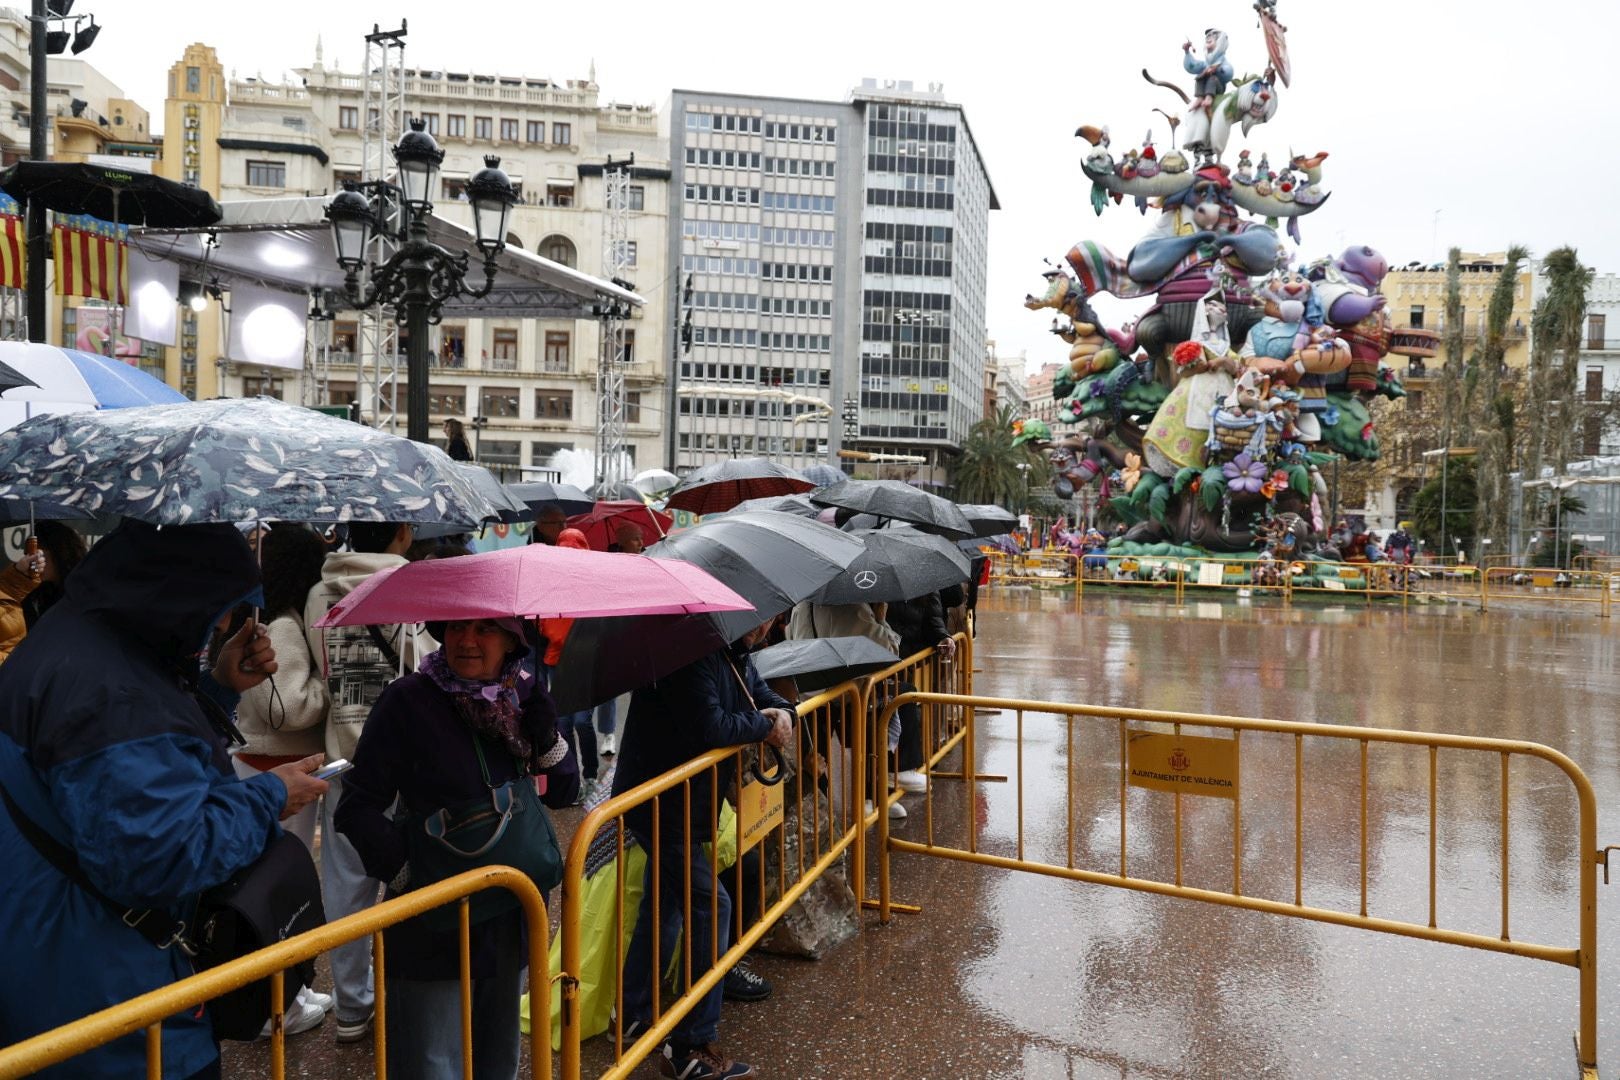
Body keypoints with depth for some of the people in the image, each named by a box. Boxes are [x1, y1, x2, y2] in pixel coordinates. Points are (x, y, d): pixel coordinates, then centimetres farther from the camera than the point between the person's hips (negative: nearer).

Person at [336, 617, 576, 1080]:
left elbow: (562, 794, 6)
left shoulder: (523, 695, 1)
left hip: (508, 927, 5)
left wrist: (547, 737, -11)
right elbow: (357, 808, -12)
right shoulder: (407, 700, -14)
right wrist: (406, 872, -20)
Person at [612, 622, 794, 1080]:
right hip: (658, 802, -10)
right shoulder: (691, 654, -25)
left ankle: (636, 1015, 37)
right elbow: (710, 727, -32)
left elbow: (763, 696, 15)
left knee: (664, 904, 20)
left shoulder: (735, 655, 6)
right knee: (710, 905, -10)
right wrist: (764, 726, -16)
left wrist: (780, 712, -9)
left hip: (682, 802, 10)